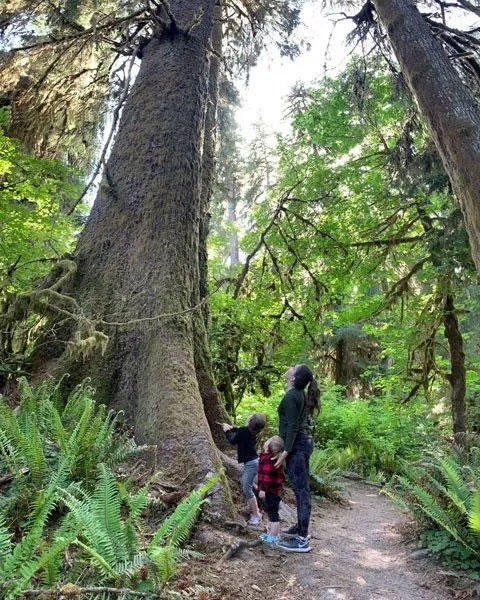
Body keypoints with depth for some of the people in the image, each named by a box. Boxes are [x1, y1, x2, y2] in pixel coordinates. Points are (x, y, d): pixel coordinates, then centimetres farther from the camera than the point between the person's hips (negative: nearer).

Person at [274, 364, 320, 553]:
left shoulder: (291, 396, -17)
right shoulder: (301, 394, 11)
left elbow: (293, 426, -21)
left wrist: (286, 451, -19)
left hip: (296, 446, -10)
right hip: (304, 442, 10)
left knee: (301, 490, -6)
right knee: (302, 489, 18)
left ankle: (302, 540, 1)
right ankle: (301, 528, 30)